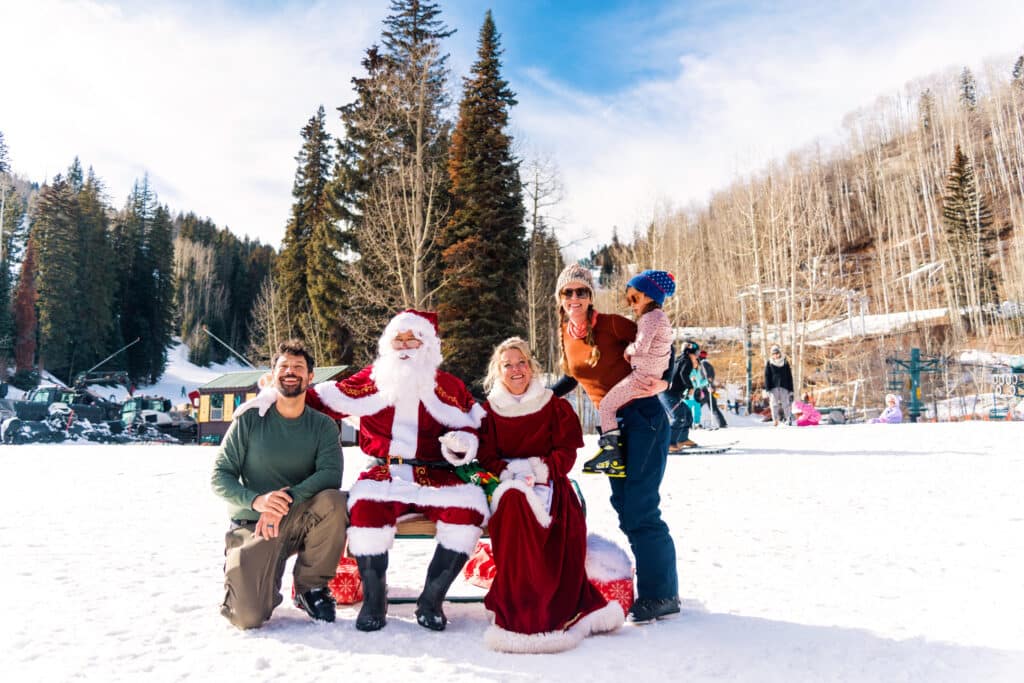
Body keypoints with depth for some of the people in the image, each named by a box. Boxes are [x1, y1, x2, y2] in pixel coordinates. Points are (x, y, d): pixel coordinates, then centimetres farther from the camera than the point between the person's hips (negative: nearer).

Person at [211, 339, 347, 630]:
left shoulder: (323, 426, -1)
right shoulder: (249, 420, -2)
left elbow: (331, 474, -16)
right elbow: (220, 476, -4)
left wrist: (287, 499, -30)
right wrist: (256, 500, -23)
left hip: (298, 520, 1)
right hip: (252, 524, -1)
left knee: (333, 501, -32)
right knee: (248, 617, -20)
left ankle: (311, 586, -8)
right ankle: (240, 567, 18)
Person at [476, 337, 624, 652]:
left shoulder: (556, 406, 13)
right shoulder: (488, 410, 13)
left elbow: (567, 451, 4)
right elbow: (485, 455, 5)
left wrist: (542, 468, -15)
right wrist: (509, 472, -15)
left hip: (549, 485, 1)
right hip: (508, 485, -1)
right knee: (516, 500, -38)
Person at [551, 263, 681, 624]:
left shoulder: (611, 324, -12)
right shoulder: (566, 336, 6)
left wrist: (662, 380, -18)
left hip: (643, 416, -7)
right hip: (613, 425, 7)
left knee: (639, 509, -7)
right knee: (625, 508, 11)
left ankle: (662, 595, 7)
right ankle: (655, 585, 25)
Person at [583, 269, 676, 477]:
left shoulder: (650, 317, -15)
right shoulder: (661, 317, 17)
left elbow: (641, 347, -26)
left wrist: (629, 349, -8)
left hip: (642, 376, -10)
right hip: (656, 375, 10)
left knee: (606, 406, -5)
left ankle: (612, 453, -7)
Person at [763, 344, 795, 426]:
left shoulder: (785, 362, 8)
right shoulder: (769, 363, 5)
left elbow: (789, 376, 10)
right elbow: (767, 376, 2)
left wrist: (790, 389, 5)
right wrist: (767, 389, -7)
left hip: (784, 386, 1)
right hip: (773, 387, -1)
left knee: (786, 404, -2)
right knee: (774, 404, -5)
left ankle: (788, 419, 4)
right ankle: (775, 420, -4)